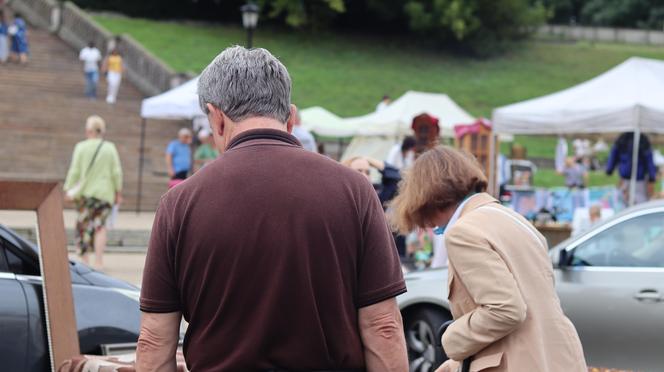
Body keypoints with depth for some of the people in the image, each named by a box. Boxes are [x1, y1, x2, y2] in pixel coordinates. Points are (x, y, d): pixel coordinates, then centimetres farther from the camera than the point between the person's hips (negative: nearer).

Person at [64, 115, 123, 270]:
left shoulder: (81, 147, -5)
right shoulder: (110, 148, -1)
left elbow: (74, 172, -5)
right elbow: (117, 173, -1)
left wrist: (69, 190, 3)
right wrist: (118, 192, 8)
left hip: (84, 193, -1)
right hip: (104, 193, 1)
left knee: (83, 224, 12)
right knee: (100, 226, 4)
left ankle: (84, 260, 14)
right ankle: (99, 261, -5)